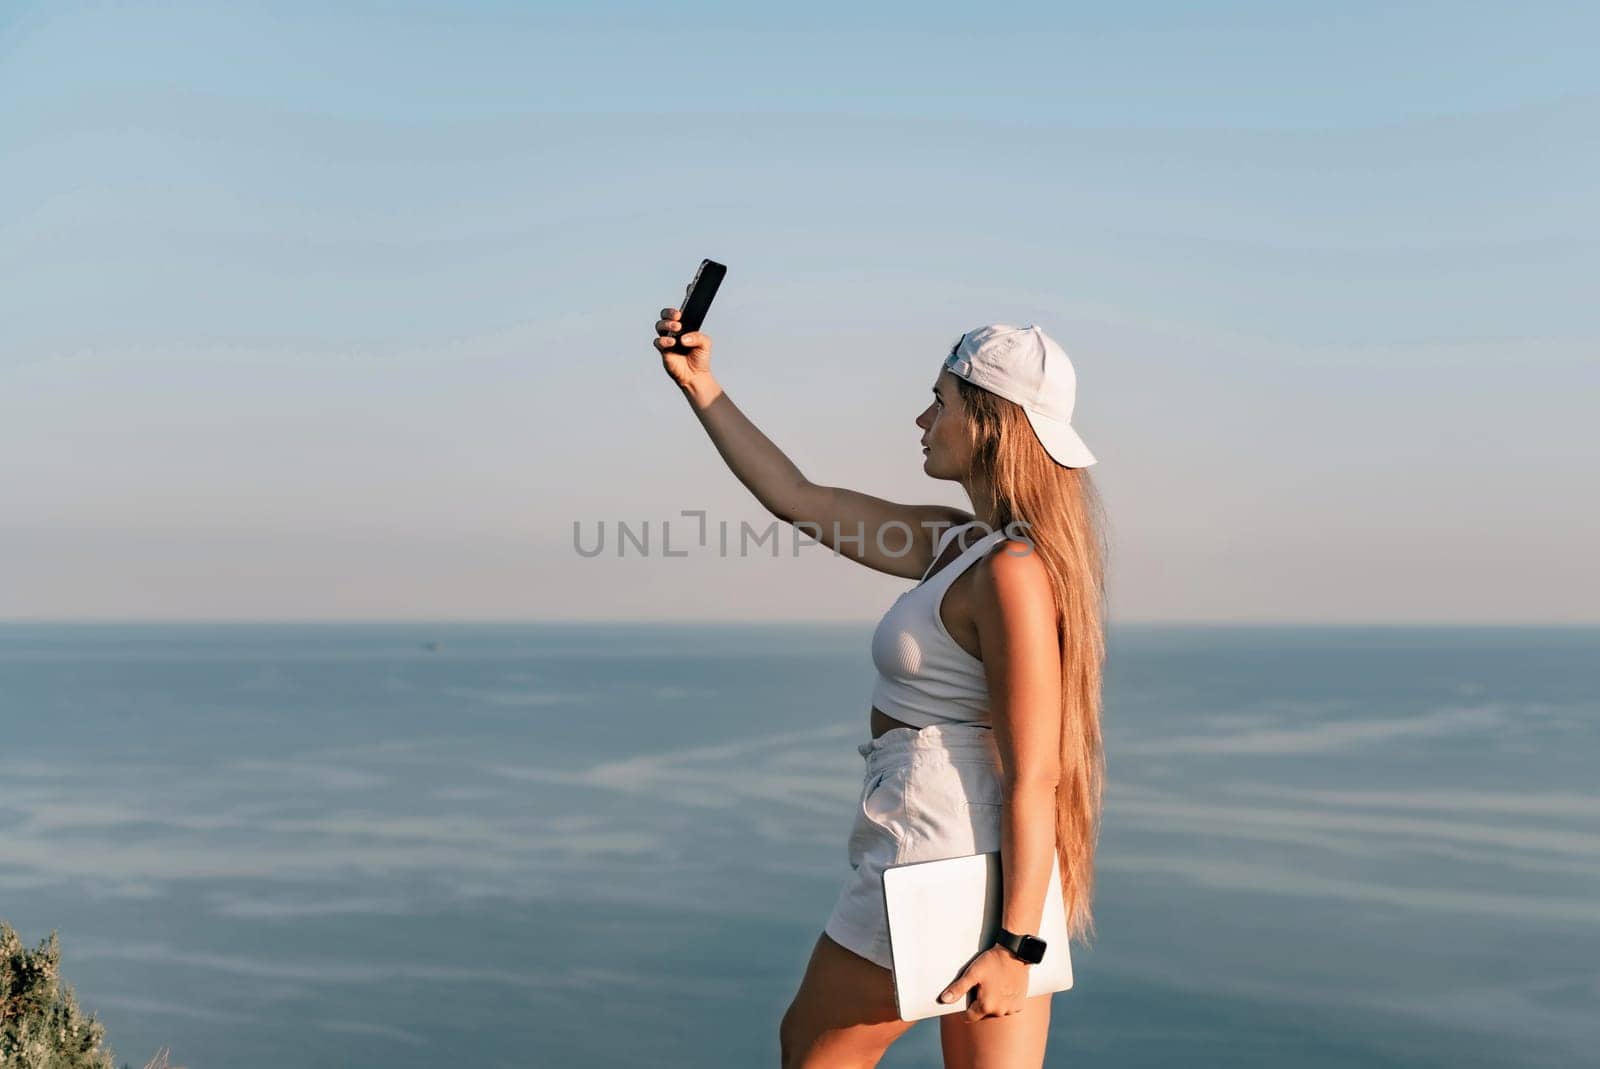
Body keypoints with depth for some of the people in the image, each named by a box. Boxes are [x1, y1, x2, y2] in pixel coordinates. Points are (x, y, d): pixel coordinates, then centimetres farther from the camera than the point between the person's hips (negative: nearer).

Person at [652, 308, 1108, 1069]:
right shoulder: (956, 543, 8)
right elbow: (796, 499, 16)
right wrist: (702, 387, 16)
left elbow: (1034, 779, -21)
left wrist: (1014, 945, -22)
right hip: (991, 875, 8)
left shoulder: (1011, 573, -19)